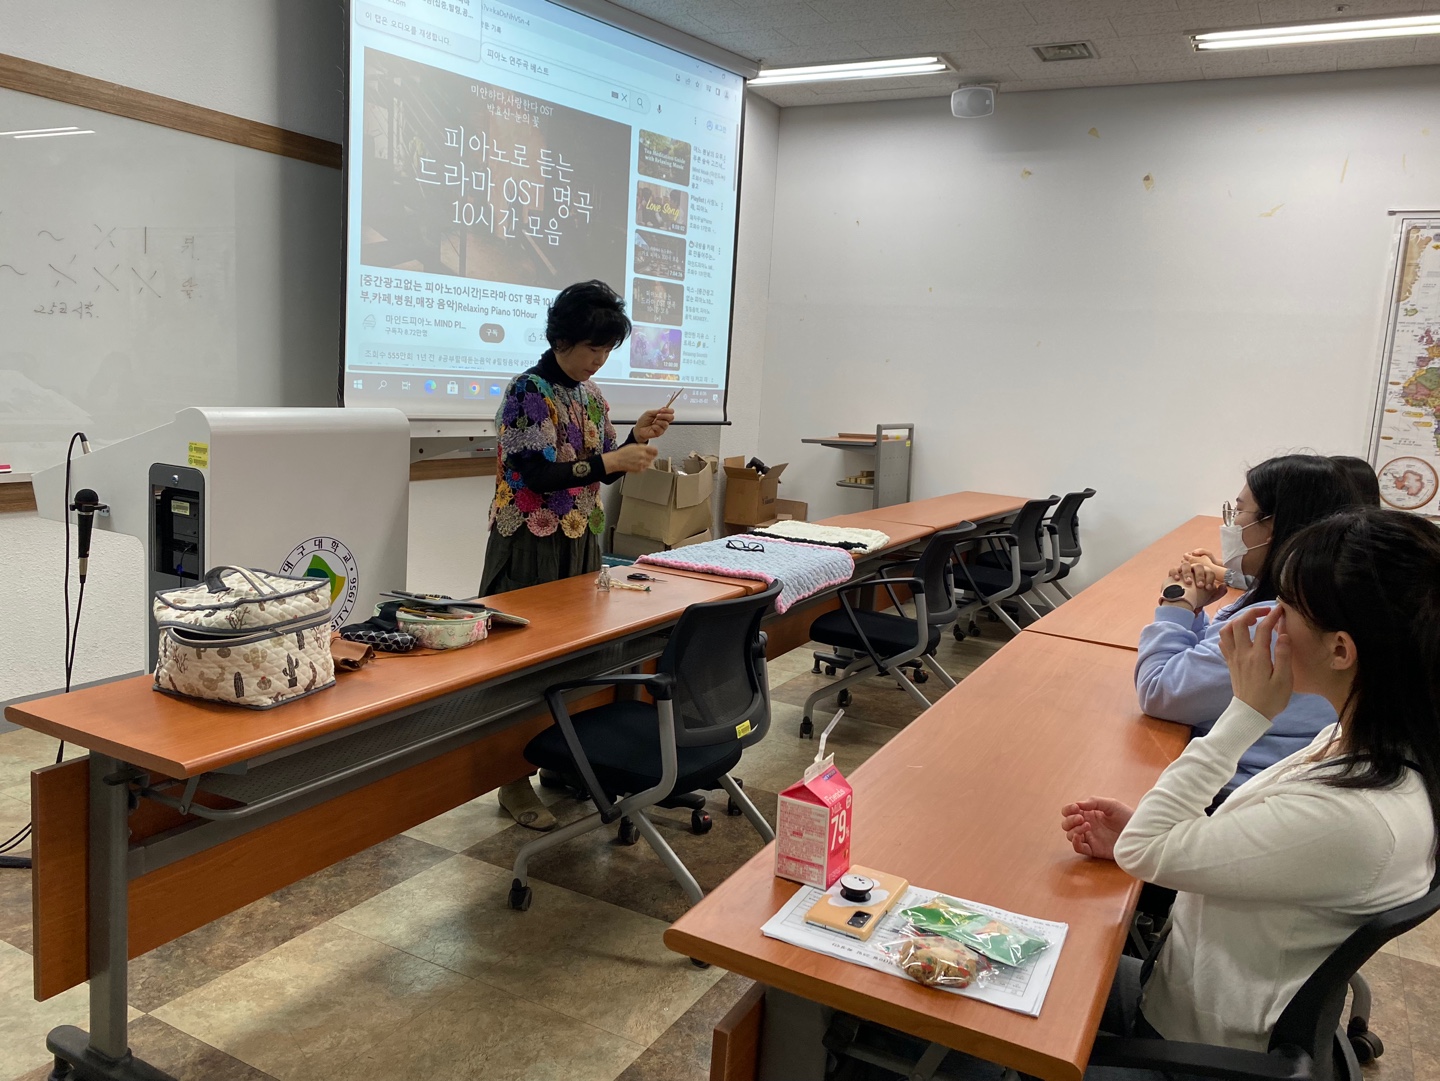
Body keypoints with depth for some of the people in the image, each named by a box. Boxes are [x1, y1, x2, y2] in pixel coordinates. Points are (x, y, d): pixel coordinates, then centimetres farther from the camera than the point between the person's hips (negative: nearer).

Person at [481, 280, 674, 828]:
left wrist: (636, 437, -4)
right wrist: (610, 460, -24)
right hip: (532, 545, -7)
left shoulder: (592, 395, 10)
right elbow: (534, 474, -21)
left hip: (580, 541, 7)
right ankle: (514, 779, 9)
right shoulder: (529, 392, -13)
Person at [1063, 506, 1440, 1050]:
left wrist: (1247, 712, -28)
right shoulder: (1367, 738, -9)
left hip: (1190, 1031, -7)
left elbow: (1142, 852, -29)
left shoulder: (1354, 818, -37)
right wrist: (1141, 832, -8)